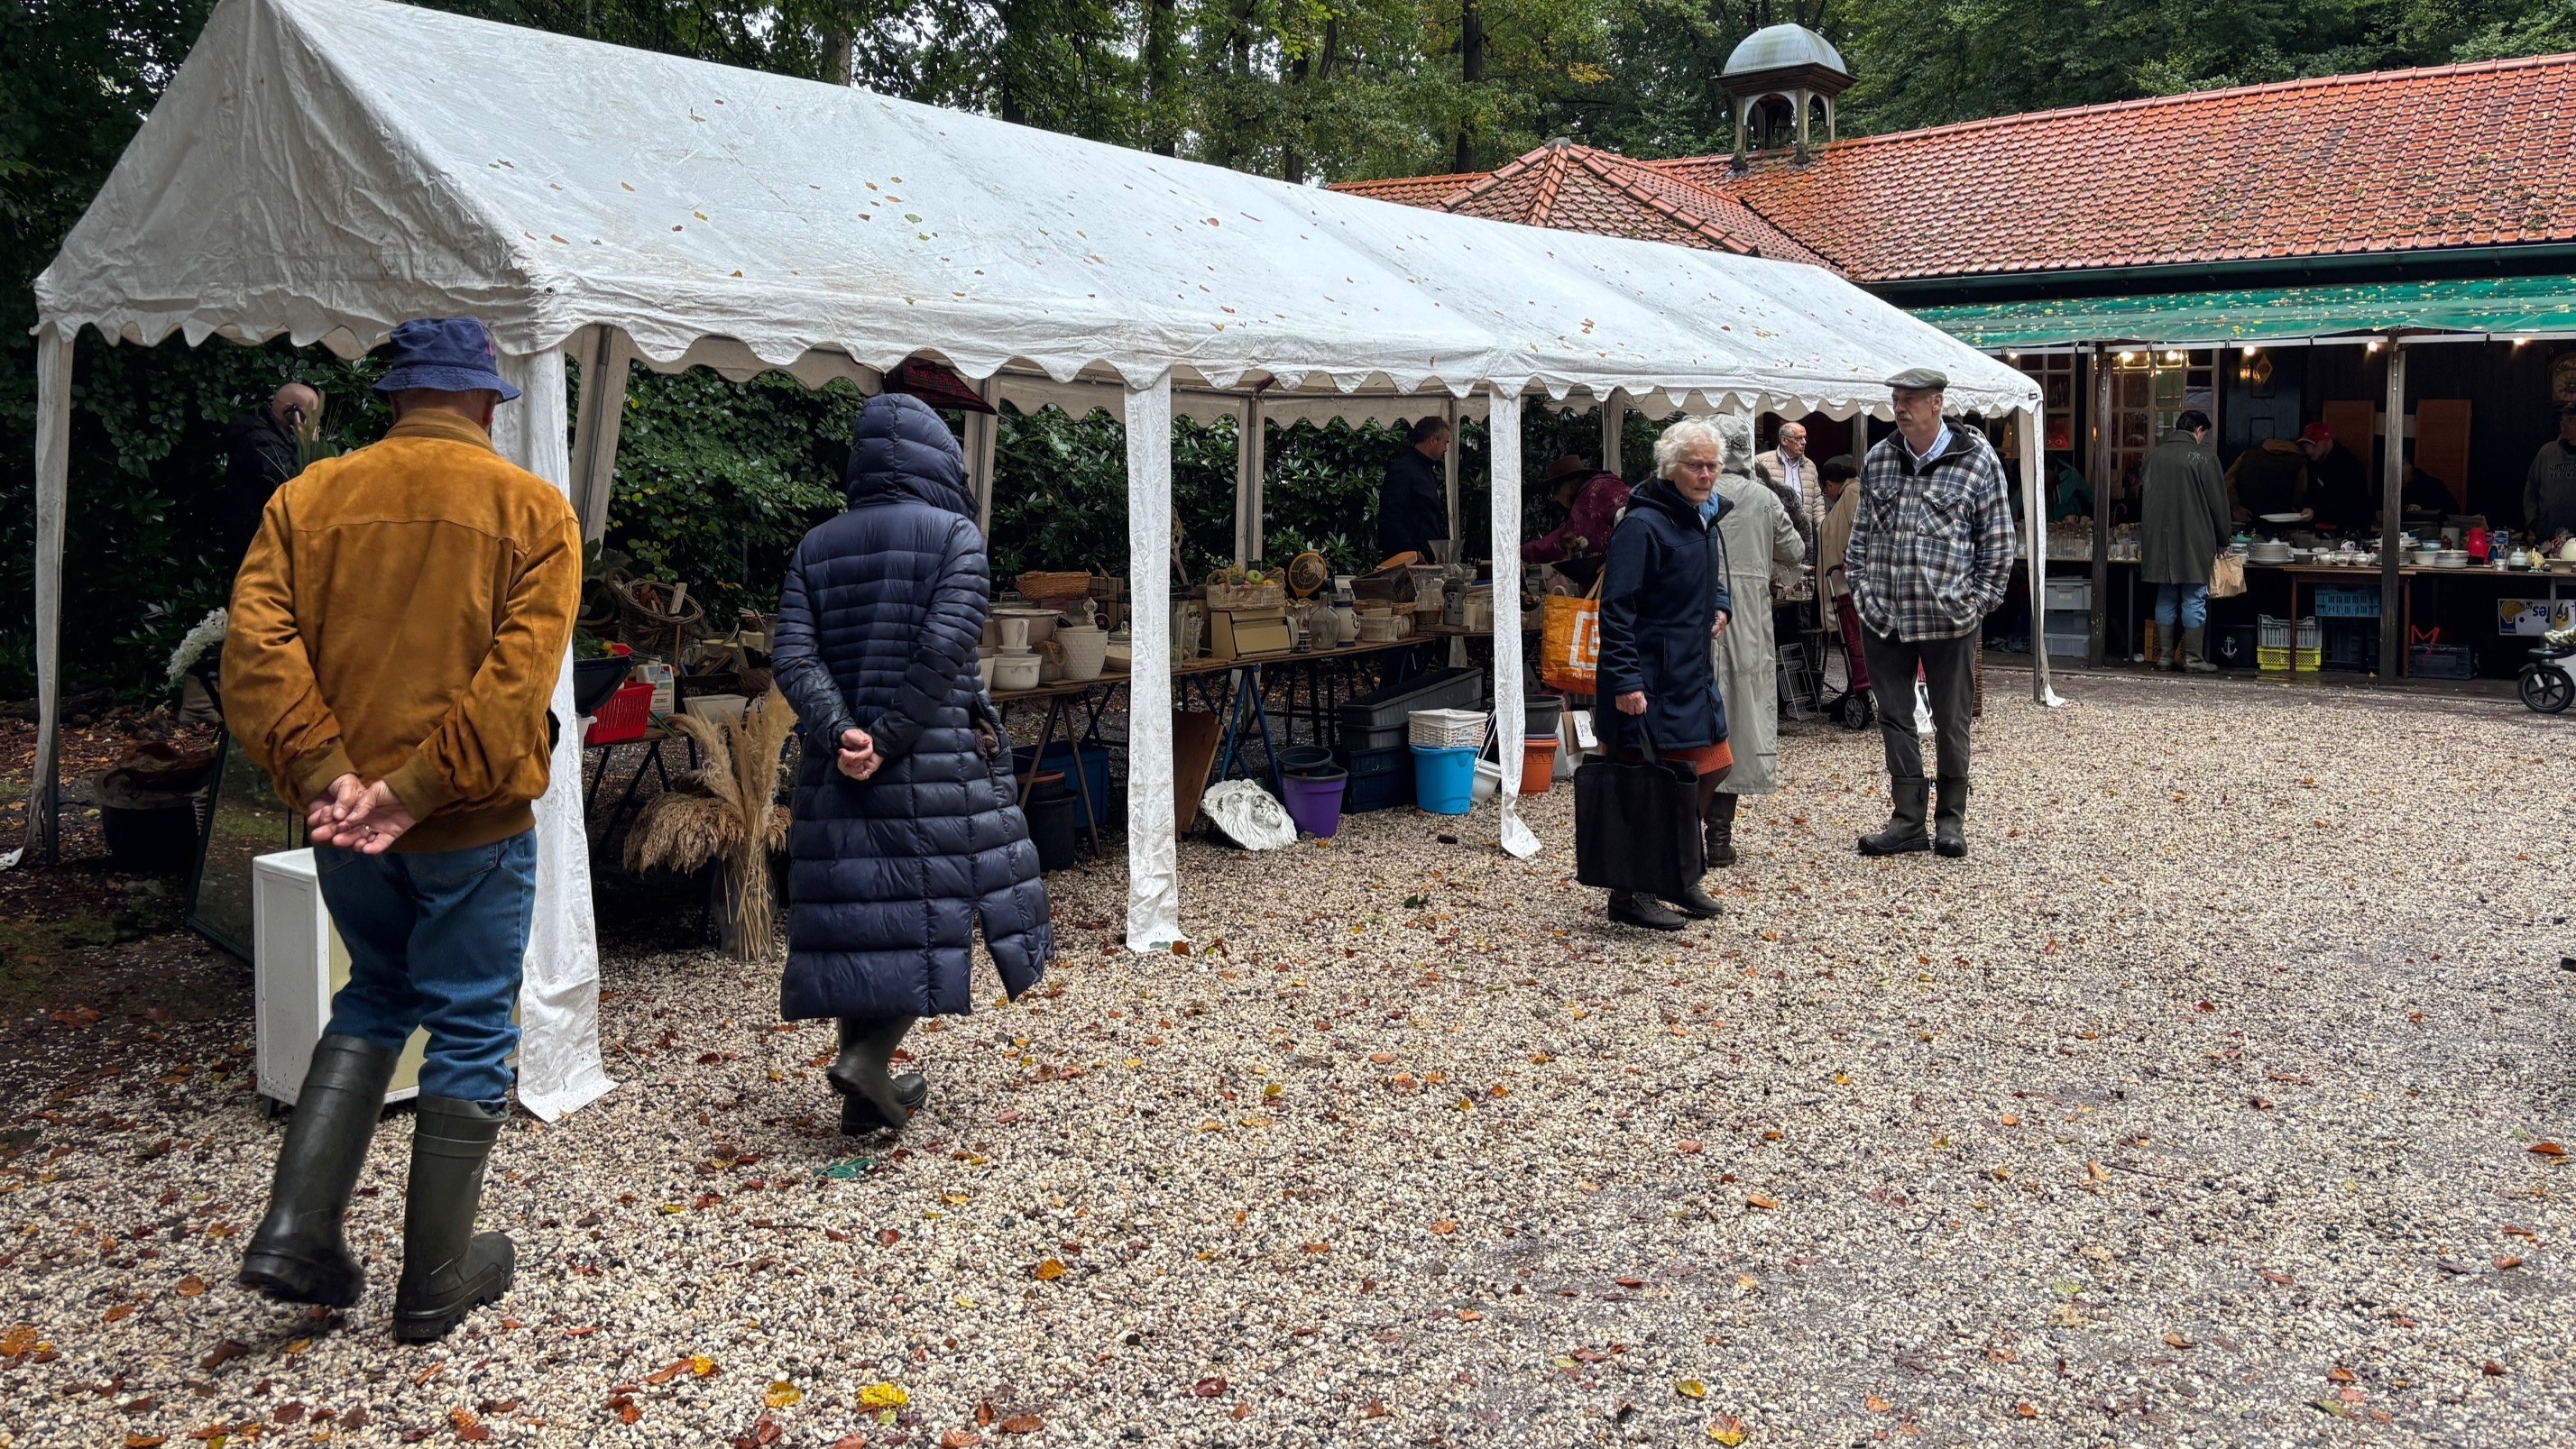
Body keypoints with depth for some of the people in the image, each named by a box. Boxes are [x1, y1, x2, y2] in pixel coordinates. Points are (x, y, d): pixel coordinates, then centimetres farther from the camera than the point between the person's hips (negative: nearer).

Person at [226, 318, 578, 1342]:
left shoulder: (308, 500, 4)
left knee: (376, 997, 24)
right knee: (470, 1035, 9)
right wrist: (419, 789, -17)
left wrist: (323, 775, -11)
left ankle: (296, 1230, 14)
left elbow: (258, 647, -8)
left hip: (344, 825, 4)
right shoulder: (531, 509, -5)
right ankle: (435, 1280, 18)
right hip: (474, 830, -4)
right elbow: (520, 674, -17)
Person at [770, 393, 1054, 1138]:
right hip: (940, 763, -5)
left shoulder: (816, 547, 10)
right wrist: (890, 740, -15)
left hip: (841, 769, 5)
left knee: (858, 914, 9)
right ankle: (866, 1053, -12)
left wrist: (841, 733, -13)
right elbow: (944, 646, -15)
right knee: (933, 906, 4)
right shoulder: (955, 534, -3)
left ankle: (866, 1096, 14)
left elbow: (791, 655, -3)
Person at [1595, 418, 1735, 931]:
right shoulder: (1642, 525, -17)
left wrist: (1720, 606, 8)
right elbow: (1616, 609, -21)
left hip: (1693, 673, 10)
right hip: (1652, 679, -10)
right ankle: (1629, 895, 5)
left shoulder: (1695, 520, 12)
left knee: (1710, 768, 15)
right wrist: (1626, 680, -26)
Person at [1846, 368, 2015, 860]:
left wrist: (1979, 600, -5)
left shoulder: (1977, 459, -3)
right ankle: (1907, 820, 14)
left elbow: (1997, 539, 0)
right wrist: (1861, 590, 8)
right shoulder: (1877, 460, 8)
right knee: (1895, 718, 7)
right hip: (1883, 616, 4)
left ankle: (1951, 820, 18)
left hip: (1949, 616, -4)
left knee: (1951, 722, 6)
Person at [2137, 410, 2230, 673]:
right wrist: (2222, 541, 8)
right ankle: (2193, 658, 2)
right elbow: (2218, 503, -4)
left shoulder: (2155, 456, 6)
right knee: (2194, 600, 1)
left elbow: (2142, 498, 14)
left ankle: (2163, 656, 12)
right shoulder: (2203, 458, -8)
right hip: (2194, 542, -5)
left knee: (2166, 599, 10)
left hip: (2160, 543, 5)